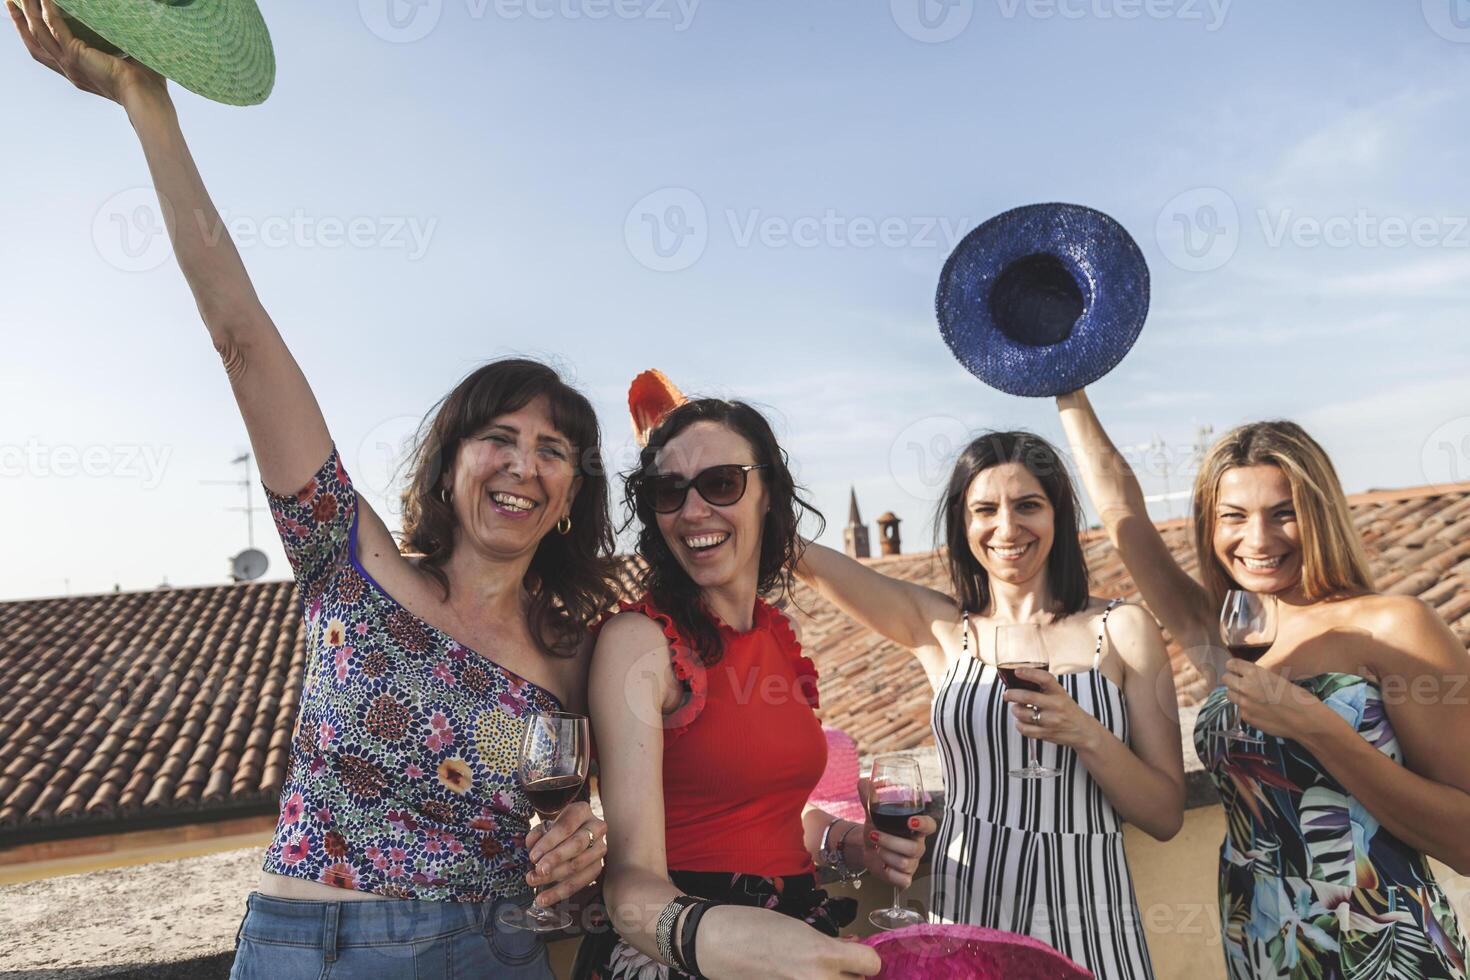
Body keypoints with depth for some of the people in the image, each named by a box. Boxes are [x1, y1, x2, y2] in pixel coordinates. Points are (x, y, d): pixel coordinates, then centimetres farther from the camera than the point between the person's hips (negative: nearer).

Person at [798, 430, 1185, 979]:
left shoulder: (1123, 630, -3)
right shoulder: (942, 628, -1)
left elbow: (1166, 817, -2)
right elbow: (808, 560, -7)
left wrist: (1086, 735, -20)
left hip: (1087, 926, 0)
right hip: (963, 914, 1)